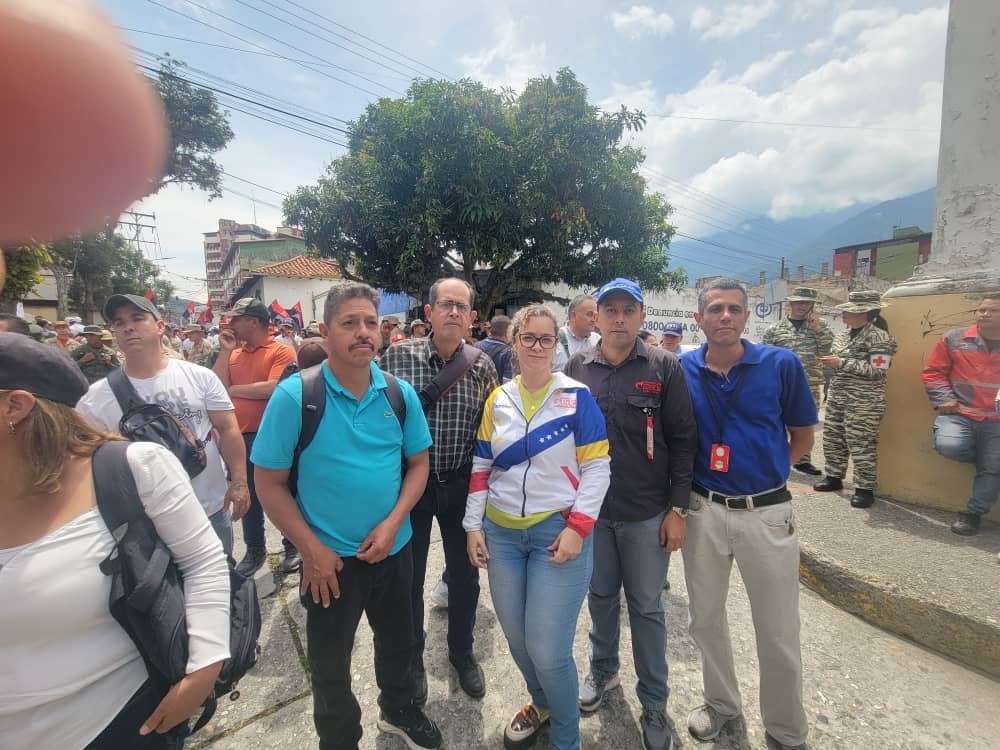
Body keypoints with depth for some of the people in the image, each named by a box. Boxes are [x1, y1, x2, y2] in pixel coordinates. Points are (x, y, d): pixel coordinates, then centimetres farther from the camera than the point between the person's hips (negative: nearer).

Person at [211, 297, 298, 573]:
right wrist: (225, 351, 0)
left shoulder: (281, 352, -9)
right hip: (240, 436, 6)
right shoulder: (234, 354, 11)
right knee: (248, 496, 17)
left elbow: (272, 388, -22)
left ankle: (293, 547, 25)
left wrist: (233, 389, -7)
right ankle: (254, 549, 34)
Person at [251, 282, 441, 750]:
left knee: (399, 642, 25)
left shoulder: (400, 394, -8)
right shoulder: (293, 396, -17)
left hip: (394, 548, 3)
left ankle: (399, 710, 55)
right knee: (330, 666, 20)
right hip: (329, 557, -3)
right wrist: (312, 550, -14)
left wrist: (392, 524, -12)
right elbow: (269, 484, -12)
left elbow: (419, 462, 0)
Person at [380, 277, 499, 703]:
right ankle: (412, 659, 43)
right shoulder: (397, 356, -10)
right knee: (409, 577, 16)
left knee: (465, 574, 18)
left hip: (462, 485, 2)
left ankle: (462, 652, 45)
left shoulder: (482, 365, -4)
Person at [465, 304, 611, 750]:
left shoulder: (577, 397, -6)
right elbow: (481, 467, 8)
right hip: (501, 533, 4)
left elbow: (597, 467, -8)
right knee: (517, 639, 17)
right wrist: (473, 526, 4)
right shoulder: (498, 400, 5)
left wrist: (577, 527, -15)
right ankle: (541, 705, 48)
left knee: (548, 651, 0)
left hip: (558, 532, -4)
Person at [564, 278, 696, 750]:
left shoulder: (664, 368, -6)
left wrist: (677, 509, -7)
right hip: (590, 508, 2)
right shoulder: (577, 367, -1)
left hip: (648, 513, -1)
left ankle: (654, 706, 33)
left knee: (646, 608, 13)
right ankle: (603, 670, 45)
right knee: (601, 596, 20)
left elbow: (682, 441, -5)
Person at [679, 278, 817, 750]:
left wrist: (763, 470, -1)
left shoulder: (782, 364, -8)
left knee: (778, 633, 13)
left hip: (767, 513, -1)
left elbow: (802, 436, 4)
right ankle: (720, 702, 44)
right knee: (705, 619, 18)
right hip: (703, 510, 2)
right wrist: (678, 502, 1)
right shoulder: (681, 370, -5)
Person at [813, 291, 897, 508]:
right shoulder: (845, 334, 11)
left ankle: (865, 489, 11)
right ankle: (834, 477, 28)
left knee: (861, 446, -2)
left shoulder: (878, 336, -12)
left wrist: (842, 363, -20)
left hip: (863, 401, -8)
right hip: (837, 396, 8)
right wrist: (830, 362, 5)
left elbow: (878, 370, -19)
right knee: (832, 439, 13)